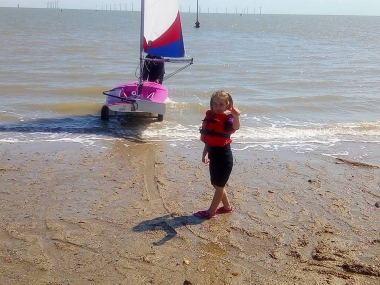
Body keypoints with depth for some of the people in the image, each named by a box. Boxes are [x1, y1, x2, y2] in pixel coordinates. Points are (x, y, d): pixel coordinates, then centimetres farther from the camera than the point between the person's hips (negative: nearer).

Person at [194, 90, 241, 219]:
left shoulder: (227, 118, -17)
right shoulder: (210, 117, 6)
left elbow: (235, 127, -40)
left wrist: (236, 116, -60)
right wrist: (204, 154, 19)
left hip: (223, 156, -8)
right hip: (213, 154, 8)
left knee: (219, 185, 5)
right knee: (217, 184, 19)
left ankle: (211, 211, 13)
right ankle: (227, 206, 35)